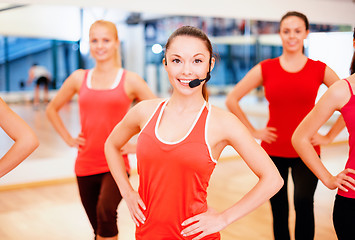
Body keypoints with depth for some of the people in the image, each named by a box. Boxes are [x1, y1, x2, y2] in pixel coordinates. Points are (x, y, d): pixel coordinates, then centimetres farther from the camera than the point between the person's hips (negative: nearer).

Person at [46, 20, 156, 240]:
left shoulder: (130, 80, -2)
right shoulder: (79, 78, 6)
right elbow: (52, 109, 20)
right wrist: (68, 138, 10)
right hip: (85, 165, 4)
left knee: (105, 210, -31)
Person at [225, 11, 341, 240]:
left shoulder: (319, 69, 2)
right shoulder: (265, 68, 2)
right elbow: (232, 99, 5)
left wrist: (329, 136, 2)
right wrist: (253, 131, 3)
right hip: (273, 150, 1)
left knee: (304, 202, -22)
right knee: (279, 210, 9)